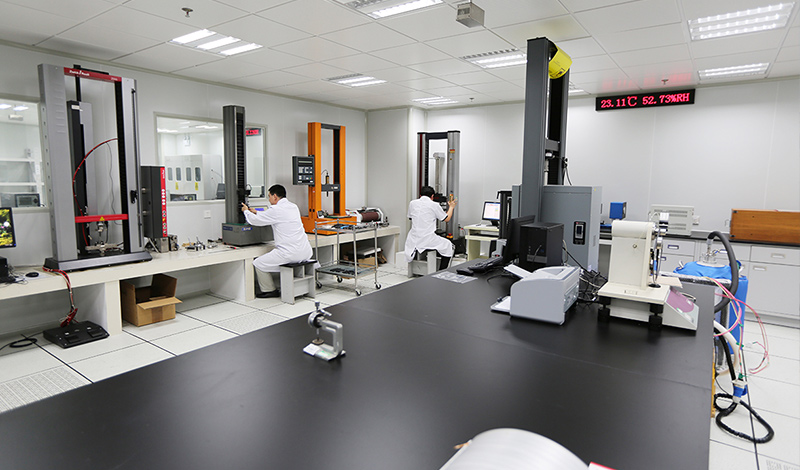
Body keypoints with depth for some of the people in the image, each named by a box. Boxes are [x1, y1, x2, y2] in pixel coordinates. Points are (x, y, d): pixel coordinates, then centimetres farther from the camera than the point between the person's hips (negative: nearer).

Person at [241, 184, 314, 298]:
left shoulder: (276, 210, -12)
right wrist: (256, 212, 40)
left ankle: (270, 290, 18)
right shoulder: (294, 207, 13)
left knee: (258, 263, 7)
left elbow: (254, 220, 0)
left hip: (290, 253, -8)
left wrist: (246, 211, 21)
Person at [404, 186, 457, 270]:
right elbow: (447, 219, 7)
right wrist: (451, 207, 26)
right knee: (448, 245, 20)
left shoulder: (412, 203, 4)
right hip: (428, 240, -3)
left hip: (413, 240, 3)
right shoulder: (434, 205, -5)